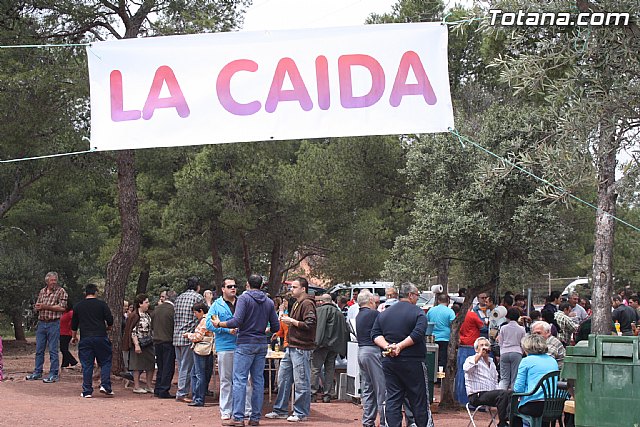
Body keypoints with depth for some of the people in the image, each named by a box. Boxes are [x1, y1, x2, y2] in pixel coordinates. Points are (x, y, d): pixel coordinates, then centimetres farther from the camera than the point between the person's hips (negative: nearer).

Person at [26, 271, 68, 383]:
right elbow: (36, 306, 19)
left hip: (54, 324, -6)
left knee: (53, 350, -3)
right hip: (41, 323, 6)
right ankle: (37, 373, 19)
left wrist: (46, 306, -14)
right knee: (39, 350, 10)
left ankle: (53, 375, 1)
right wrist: (38, 307, -7)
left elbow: (62, 308, -13)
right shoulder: (42, 291, 14)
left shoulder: (61, 291, -4)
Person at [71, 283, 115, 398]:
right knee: (105, 362, 8)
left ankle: (87, 391, 3)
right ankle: (105, 385, -5)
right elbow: (110, 321, -2)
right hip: (101, 337, -2)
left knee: (87, 365, 4)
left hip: (85, 339, 2)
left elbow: (74, 325, 17)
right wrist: (107, 328, 20)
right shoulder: (101, 304, 0)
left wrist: (74, 337, 32)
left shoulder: (78, 306, 9)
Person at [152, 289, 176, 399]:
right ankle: (164, 391, -1)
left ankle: (157, 390, 17)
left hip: (157, 341, 6)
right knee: (168, 367, 0)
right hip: (168, 341, -6)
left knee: (160, 367, 15)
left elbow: (152, 326, 13)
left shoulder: (156, 309, 5)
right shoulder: (173, 310, -14)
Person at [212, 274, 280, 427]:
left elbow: (237, 321, -17)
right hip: (262, 345, 5)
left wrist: (219, 324, -4)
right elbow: (276, 327, 10)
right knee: (258, 380, 9)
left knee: (240, 380, -5)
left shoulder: (244, 298, -7)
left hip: (245, 344, -5)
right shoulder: (269, 302, 9)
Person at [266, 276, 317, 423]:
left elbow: (310, 324, -22)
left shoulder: (307, 304, -12)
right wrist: (288, 322, 11)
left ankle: (301, 413, 5)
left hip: (301, 349, -10)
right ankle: (280, 410, 21)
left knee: (301, 382, -3)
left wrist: (292, 321, -16)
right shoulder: (296, 304, 19)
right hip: (291, 347, 10)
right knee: (283, 378, 13)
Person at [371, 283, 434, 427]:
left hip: (389, 362, 5)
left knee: (392, 399, 5)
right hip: (412, 362, -5)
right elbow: (418, 334, -20)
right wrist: (400, 346, -17)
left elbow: (375, 334, 5)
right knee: (419, 399, 3)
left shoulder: (384, 313, 12)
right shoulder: (417, 313, -6)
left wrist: (387, 346, -7)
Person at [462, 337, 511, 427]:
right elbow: (466, 368, -23)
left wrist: (501, 390, 9)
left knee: (510, 394, -21)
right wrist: (480, 355, -20)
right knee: (503, 394, -30)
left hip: (491, 394, 7)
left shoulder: (491, 363, 27)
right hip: (477, 396, -7)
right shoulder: (472, 359, 3)